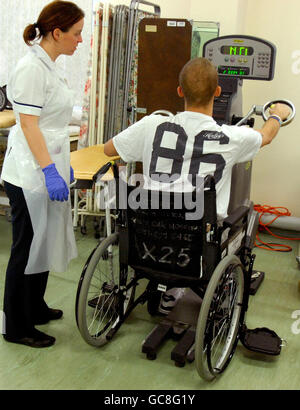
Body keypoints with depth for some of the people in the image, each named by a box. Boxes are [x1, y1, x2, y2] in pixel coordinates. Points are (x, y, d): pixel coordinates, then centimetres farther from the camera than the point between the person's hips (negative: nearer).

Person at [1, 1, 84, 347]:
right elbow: (28, 124, -21)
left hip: (49, 169, 9)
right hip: (30, 175, -9)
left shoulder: (48, 66, 13)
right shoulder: (31, 68, -17)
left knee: (43, 244, 18)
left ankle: (35, 309, 34)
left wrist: (60, 165, 20)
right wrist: (49, 170, -25)